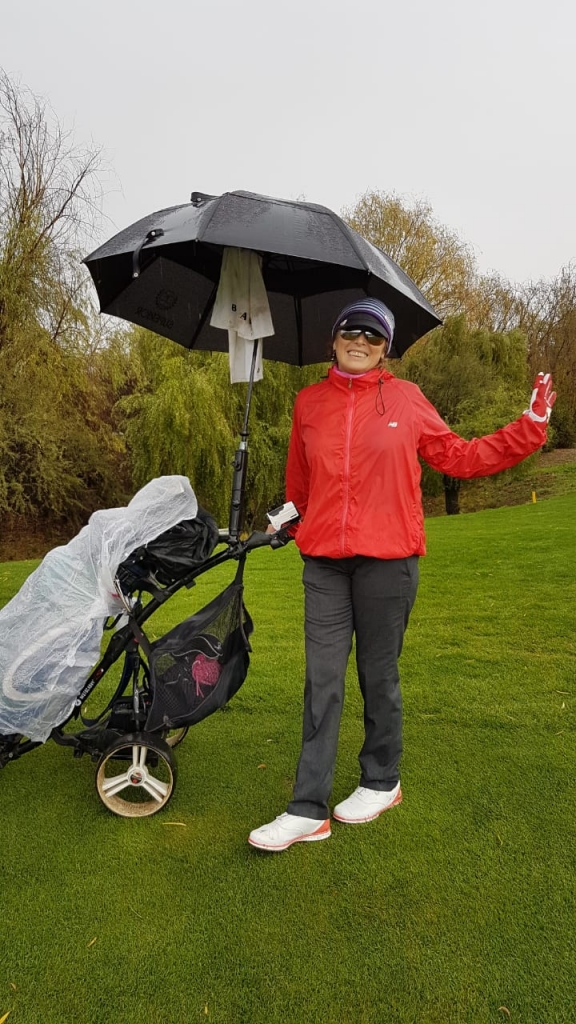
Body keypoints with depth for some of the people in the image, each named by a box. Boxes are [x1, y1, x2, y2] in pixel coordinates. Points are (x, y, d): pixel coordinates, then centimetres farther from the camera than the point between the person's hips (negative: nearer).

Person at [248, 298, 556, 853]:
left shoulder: (405, 398, 2)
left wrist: (530, 427, 3)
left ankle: (381, 782, 31)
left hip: (387, 560, -2)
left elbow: (460, 457, 7)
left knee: (378, 675, 9)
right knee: (322, 681, 3)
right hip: (324, 562, 2)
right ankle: (309, 810, 12)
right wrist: (291, 519, 18)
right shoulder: (309, 402, 9)